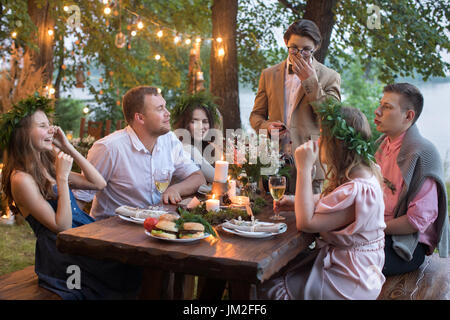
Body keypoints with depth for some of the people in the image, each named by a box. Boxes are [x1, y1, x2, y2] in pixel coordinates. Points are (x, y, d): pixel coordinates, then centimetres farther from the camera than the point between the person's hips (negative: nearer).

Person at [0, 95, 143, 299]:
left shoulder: (48, 166, 14)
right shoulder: (21, 179, -13)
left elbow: (99, 183, 8)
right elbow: (62, 227, -16)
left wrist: (69, 148, 4)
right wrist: (62, 178, -19)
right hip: (64, 257, -8)